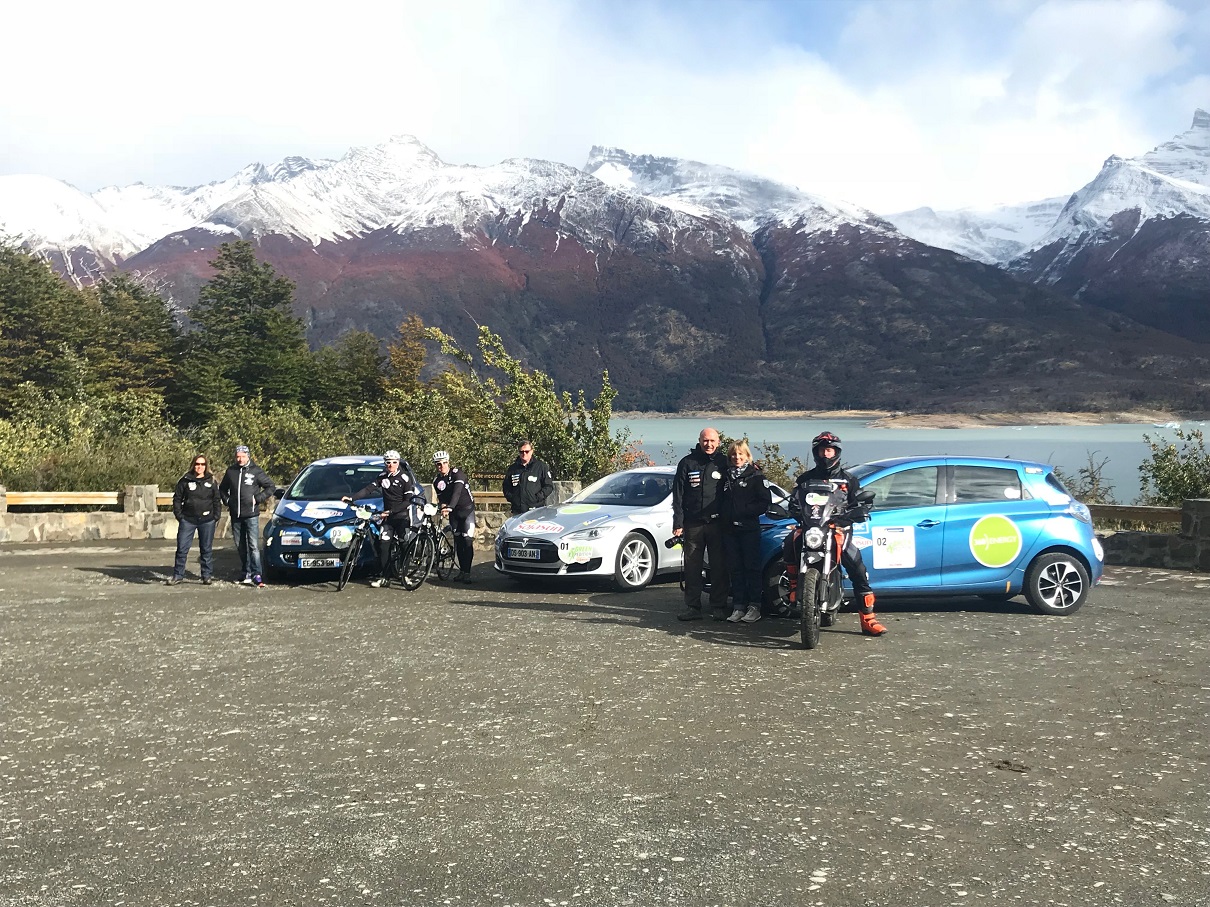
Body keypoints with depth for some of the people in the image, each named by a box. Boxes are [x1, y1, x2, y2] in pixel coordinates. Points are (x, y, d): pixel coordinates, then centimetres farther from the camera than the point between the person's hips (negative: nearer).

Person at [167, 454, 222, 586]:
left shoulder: (211, 481, 6)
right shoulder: (185, 480, 3)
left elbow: (217, 500, 8)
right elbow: (177, 498, 6)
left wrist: (216, 516, 0)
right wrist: (178, 515, -2)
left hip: (207, 520, 0)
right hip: (188, 519, 0)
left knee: (206, 549, 6)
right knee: (182, 548, 0)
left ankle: (207, 575, 13)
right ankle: (178, 575, 9)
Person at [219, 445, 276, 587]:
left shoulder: (256, 471, -2)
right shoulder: (231, 471, 8)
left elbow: (271, 487, 2)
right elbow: (222, 489, 24)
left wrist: (258, 499, -6)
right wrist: (227, 501, 9)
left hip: (251, 515, -4)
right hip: (236, 516, 5)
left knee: (253, 546, -11)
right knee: (240, 546, 11)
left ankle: (256, 575, -14)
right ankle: (245, 573, 21)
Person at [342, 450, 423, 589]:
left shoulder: (404, 477, -9)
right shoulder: (383, 477, 6)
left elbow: (408, 501, -13)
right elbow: (368, 489, 0)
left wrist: (392, 510, -21)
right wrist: (351, 497, -12)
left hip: (402, 516, -4)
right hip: (388, 516, 4)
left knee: (403, 545, -4)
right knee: (384, 545, -5)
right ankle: (383, 577, -5)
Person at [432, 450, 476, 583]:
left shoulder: (457, 473, -18)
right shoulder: (437, 481, -1)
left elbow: (457, 491, -32)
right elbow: (441, 498, 1)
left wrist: (450, 506, -45)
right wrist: (443, 508, -21)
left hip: (467, 509, -5)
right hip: (453, 512, 5)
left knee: (467, 540, -12)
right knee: (458, 541, 7)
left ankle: (467, 572, -15)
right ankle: (462, 570, 14)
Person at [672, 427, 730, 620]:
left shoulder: (724, 463, 5)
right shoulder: (687, 463, 5)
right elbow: (678, 496, 5)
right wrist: (678, 523, -2)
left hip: (717, 523, 0)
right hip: (693, 523, 1)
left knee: (719, 567, 3)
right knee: (692, 567, 3)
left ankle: (719, 606, 11)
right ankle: (692, 607, 9)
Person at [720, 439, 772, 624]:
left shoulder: (756, 475, -1)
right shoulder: (726, 476, 15)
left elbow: (766, 502, -8)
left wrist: (744, 512, -14)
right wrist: (723, 516, 2)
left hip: (749, 528, -5)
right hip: (729, 529, 5)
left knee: (752, 567, -2)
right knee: (735, 568, 6)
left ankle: (754, 606, 1)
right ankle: (738, 606, 9)